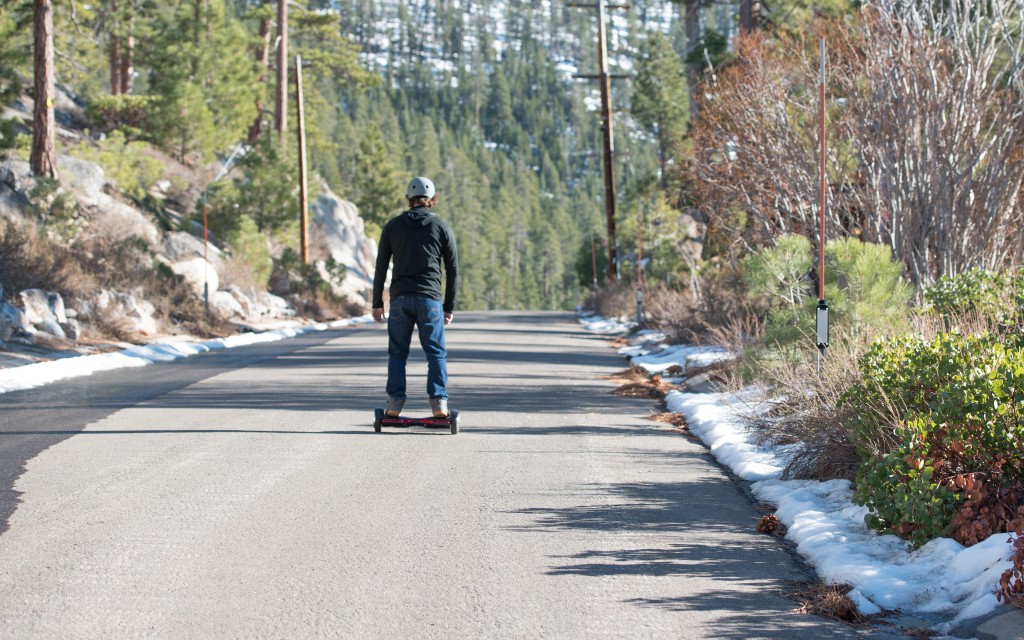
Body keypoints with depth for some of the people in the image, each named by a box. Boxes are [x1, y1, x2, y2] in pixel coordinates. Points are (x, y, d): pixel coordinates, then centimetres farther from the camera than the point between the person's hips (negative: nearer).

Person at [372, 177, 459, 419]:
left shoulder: (393, 226, 7)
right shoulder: (442, 228, 5)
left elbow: (381, 266, 6)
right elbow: (453, 271, 5)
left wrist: (377, 302, 11)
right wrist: (449, 307, 12)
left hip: (400, 299, 1)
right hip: (430, 299, -1)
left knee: (397, 353, 8)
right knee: (436, 353, 3)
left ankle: (395, 403, 0)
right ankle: (439, 402, -7)